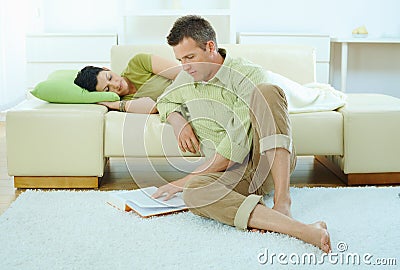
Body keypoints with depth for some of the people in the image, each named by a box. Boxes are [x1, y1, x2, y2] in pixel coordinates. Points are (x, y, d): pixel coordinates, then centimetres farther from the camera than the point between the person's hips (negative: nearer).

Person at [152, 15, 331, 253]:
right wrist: (176, 119, 6)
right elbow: (164, 101, 31)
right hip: (233, 174, 4)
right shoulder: (186, 79, 9)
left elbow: (236, 146, -20)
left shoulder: (249, 75, -13)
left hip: (270, 162, -3)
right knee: (194, 192, -34)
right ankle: (299, 228, -46)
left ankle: (282, 201, -36)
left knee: (267, 91, -30)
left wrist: (185, 180, -17)